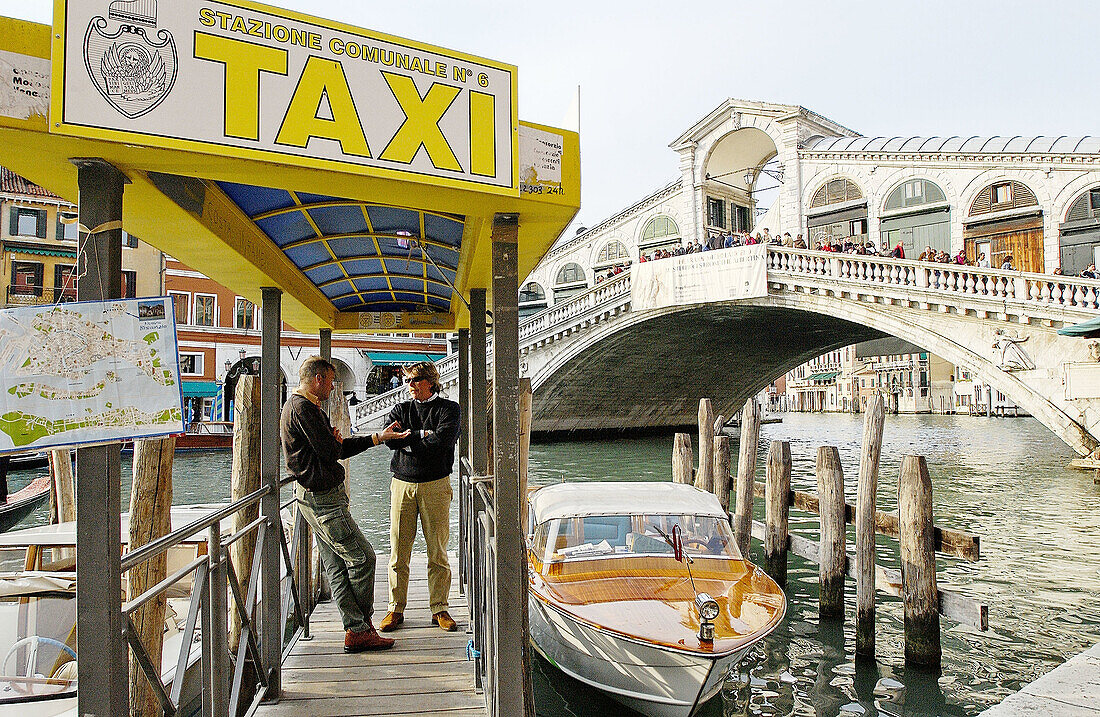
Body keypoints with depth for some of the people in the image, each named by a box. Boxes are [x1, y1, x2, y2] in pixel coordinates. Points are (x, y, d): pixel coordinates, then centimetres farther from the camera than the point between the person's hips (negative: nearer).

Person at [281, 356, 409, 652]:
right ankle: (360, 627, 6)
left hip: (316, 496, 11)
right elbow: (331, 453, -20)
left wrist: (379, 437, 17)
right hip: (322, 497, -11)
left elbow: (339, 447, 20)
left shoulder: (300, 405, 19)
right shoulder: (303, 408, -16)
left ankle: (356, 630, 14)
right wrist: (336, 441, 3)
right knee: (362, 557, -5)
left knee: (337, 566, 10)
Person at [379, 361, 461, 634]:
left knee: (438, 552, 1)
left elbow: (444, 440, -13)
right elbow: (390, 439, -4)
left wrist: (409, 440, -4)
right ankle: (396, 609, 14)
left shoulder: (448, 408, 5)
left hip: (435, 485, -2)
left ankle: (439, 609, 11)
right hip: (402, 484, 2)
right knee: (398, 552, 3)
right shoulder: (400, 409, 15)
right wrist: (424, 434, -9)